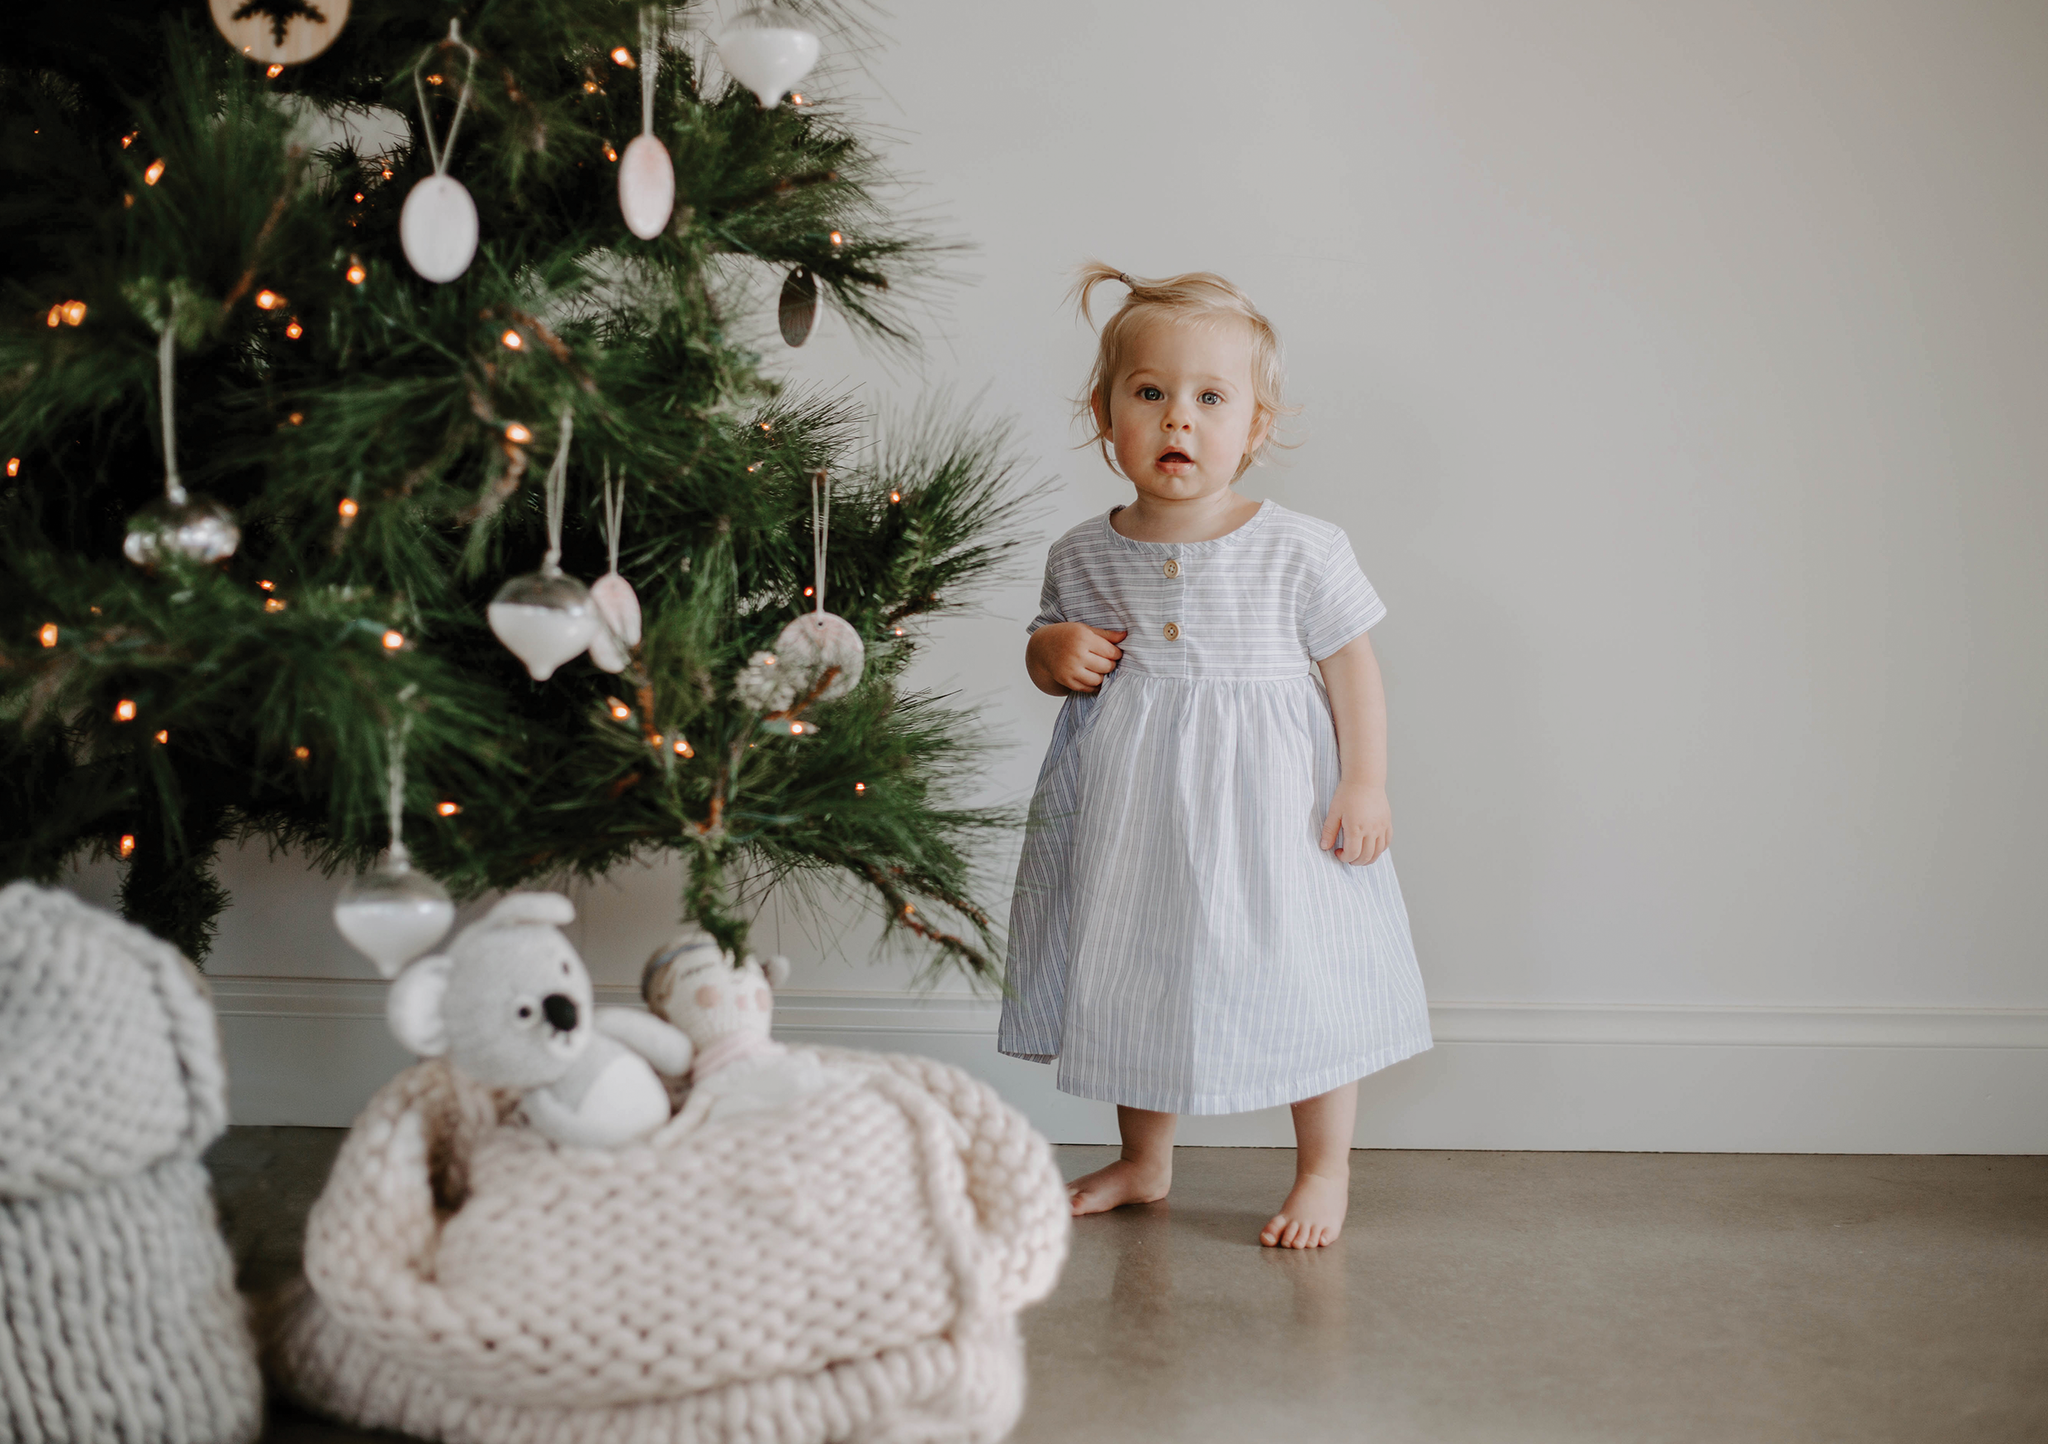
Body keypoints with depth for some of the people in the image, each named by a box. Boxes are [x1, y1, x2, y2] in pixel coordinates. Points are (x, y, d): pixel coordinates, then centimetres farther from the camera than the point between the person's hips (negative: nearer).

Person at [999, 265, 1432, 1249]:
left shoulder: (1299, 552, -10)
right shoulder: (1082, 556, 0)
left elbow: (1352, 668, -3)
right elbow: (1049, 647, 15)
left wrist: (1366, 782, -8)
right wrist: (1052, 654, -8)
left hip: (1268, 803, -3)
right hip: (1130, 804, 4)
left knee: (1302, 980, 3)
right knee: (1134, 975, 15)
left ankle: (1325, 1171, 23)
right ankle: (1144, 1161, 36)